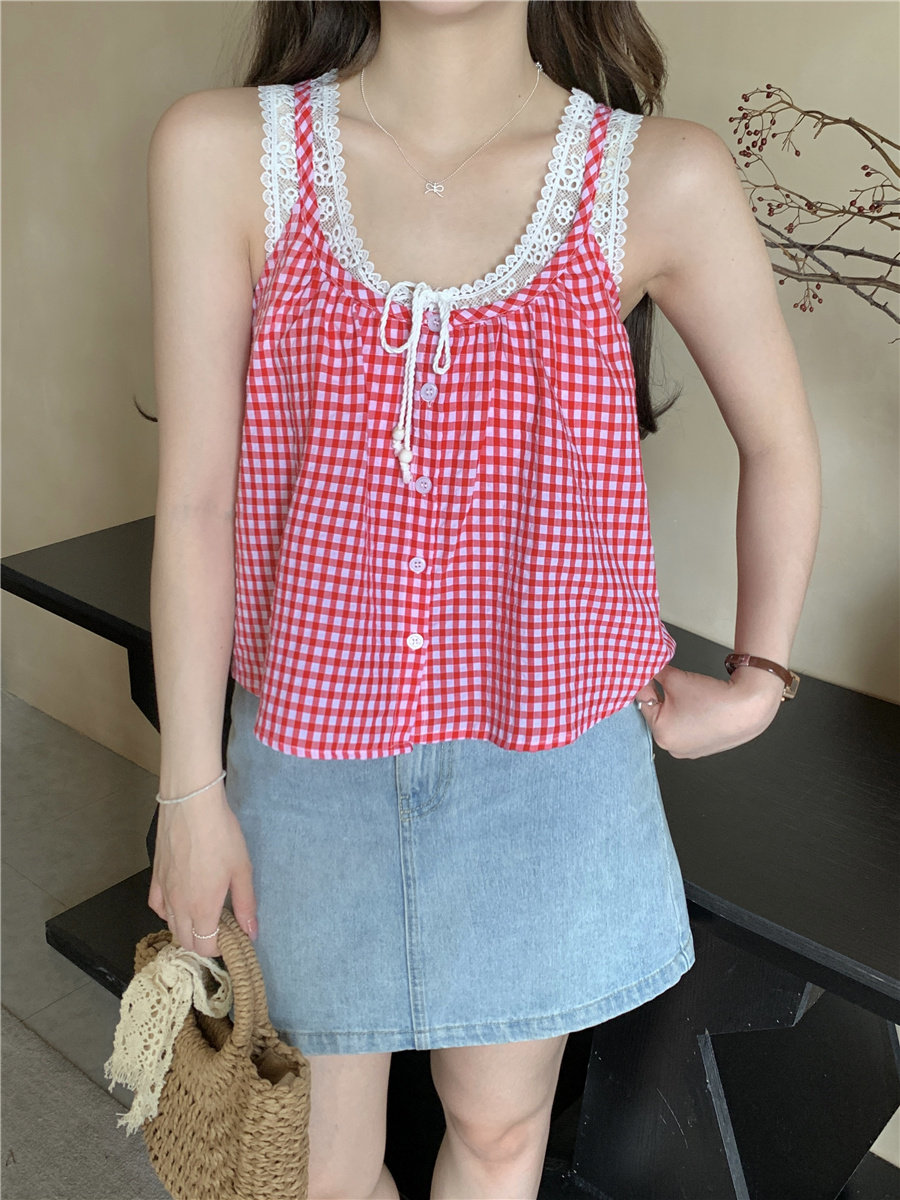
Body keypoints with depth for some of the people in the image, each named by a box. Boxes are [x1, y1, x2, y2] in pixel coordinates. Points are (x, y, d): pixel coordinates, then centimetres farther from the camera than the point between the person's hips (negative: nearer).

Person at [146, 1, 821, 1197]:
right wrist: (191, 786, -3)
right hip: (309, 753, 1)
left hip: (549, 755, 1)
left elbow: (779, 445, 5)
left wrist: (755, 683, 8)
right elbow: (195, 496, -8)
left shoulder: (664, 179, -10)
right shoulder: (220, 151, -9)